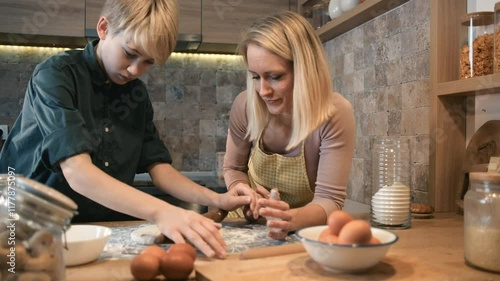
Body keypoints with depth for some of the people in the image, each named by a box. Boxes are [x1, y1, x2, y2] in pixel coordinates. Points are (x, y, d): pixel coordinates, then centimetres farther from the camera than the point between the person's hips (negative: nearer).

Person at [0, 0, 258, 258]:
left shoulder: (137, 93, 4)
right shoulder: (55, 75, -15)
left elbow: (157, 166, 4)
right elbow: (76, 172, -27)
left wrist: (216, 200, -12)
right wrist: (161, 212, -40)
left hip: (107, 227, 5)